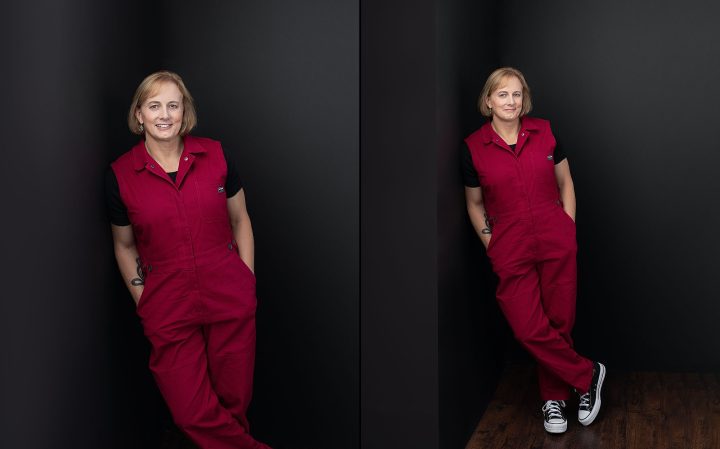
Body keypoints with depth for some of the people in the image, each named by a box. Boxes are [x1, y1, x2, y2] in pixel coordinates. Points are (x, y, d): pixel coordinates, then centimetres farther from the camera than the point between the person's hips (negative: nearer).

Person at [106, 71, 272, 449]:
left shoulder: (215, 155, -1)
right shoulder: (120, 174, -2)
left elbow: (240, 220, 10)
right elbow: (124, 246, 9)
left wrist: (247, 282, 5)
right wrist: (143, 301, 4)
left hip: (230, 300, 1)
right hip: (168, 307, 0)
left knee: (235, 400, 8)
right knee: (191, 414, -1)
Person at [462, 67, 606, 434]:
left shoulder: (543, 132, 2)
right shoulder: (474, 147, -2)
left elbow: (565, 184, 12)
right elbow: (474, 203, 9)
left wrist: (569, 230, 6)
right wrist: (491, 246, 3)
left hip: (557, 245, 1)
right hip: (511, 252, -1)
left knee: (559, 323, 4)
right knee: (529, 329, -6)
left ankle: (554, 399, 24)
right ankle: (588, 374, 16)